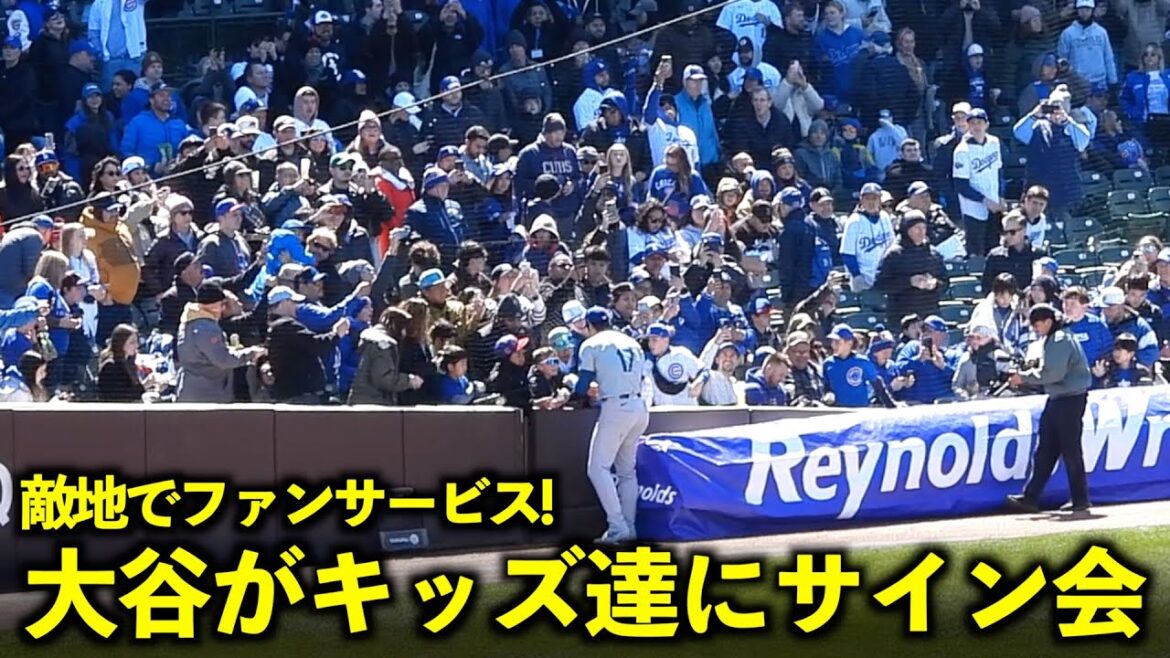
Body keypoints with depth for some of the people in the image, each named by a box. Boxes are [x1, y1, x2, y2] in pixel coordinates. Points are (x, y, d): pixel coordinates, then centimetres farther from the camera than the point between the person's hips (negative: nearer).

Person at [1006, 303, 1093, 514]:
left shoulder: (1061, 341, -16)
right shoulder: (1045, 342, 15)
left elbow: (1052, 373, -23)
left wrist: (1024, 377, -13)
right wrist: (1024, 377, 0)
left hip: (1071, 399, -10)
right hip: (1056, 399, 10)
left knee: (1070, 449, -4)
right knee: (1044, 450, 8)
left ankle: (1080, 500, 4)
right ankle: (1030, 498, 9)